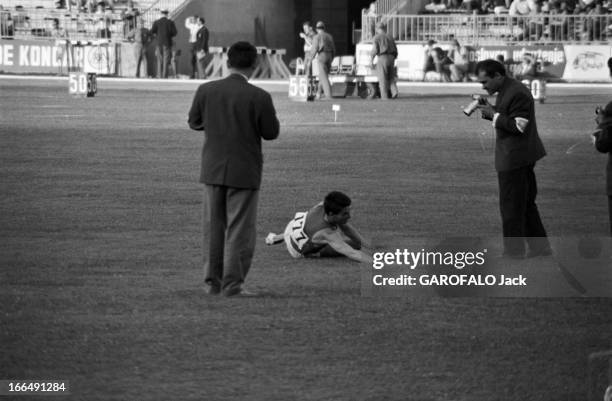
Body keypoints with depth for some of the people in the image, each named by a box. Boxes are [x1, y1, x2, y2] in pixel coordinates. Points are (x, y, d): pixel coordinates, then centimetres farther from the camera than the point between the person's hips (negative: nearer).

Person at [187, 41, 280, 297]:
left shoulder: (206, 91, -5)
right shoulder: (259, 97, -15)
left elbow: (194, 122, 8)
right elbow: (271, 132, -7)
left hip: (213, 169, 4)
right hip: (244, 171, -4)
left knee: (213, 227, 15)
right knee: (239, 229, 2)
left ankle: (213, 281, 21)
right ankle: (232, 284, 0)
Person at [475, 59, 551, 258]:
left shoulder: (517, 94, -20)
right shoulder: (507, 90, 13)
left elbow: (518, 126, -24)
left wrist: (493, 114, -20)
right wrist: (491, 111, 2)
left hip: (514, 158, -11)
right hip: (521, 157, 11)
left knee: (511, 206, -2)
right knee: (526, 204, 16)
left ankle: (514, 250, 5)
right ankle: (540, 246, 22)